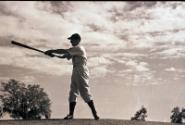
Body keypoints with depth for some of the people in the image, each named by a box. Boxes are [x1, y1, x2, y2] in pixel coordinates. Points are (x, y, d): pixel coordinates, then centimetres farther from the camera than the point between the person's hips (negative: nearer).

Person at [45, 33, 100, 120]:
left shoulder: (78, 48, -10)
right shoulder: (76, 50, 20)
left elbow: (64, 51, -16)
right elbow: (67, 55, 14)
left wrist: (51, 51, -8)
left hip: (81, 73, -10)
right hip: (76, 72, 10)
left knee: (85, 92, -12)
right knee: (73, 93, 6)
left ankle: (95, 114, -10)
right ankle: (71, 114, 7)